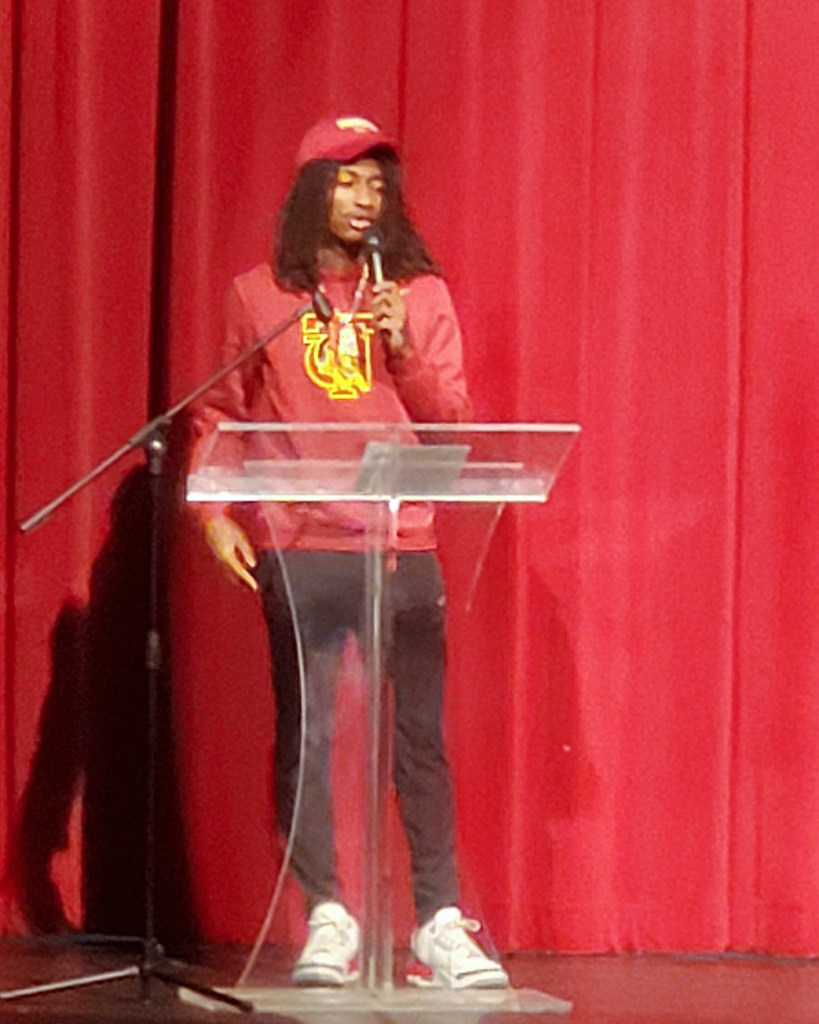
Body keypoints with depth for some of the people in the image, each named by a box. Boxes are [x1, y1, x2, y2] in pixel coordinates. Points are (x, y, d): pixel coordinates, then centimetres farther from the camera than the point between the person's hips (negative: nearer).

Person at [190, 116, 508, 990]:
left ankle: (441, 920, 2)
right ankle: (326, 919, 3)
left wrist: (403, 348, -8)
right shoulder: (258, 295, 8)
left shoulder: (420, 294, 9)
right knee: (304, 732, -3)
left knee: (420, 735, -1)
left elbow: (451, 422, 7)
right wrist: (214, 512, -2)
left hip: (404, 547, 1)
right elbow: (220, 416, 10)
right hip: (297, 547, 0)